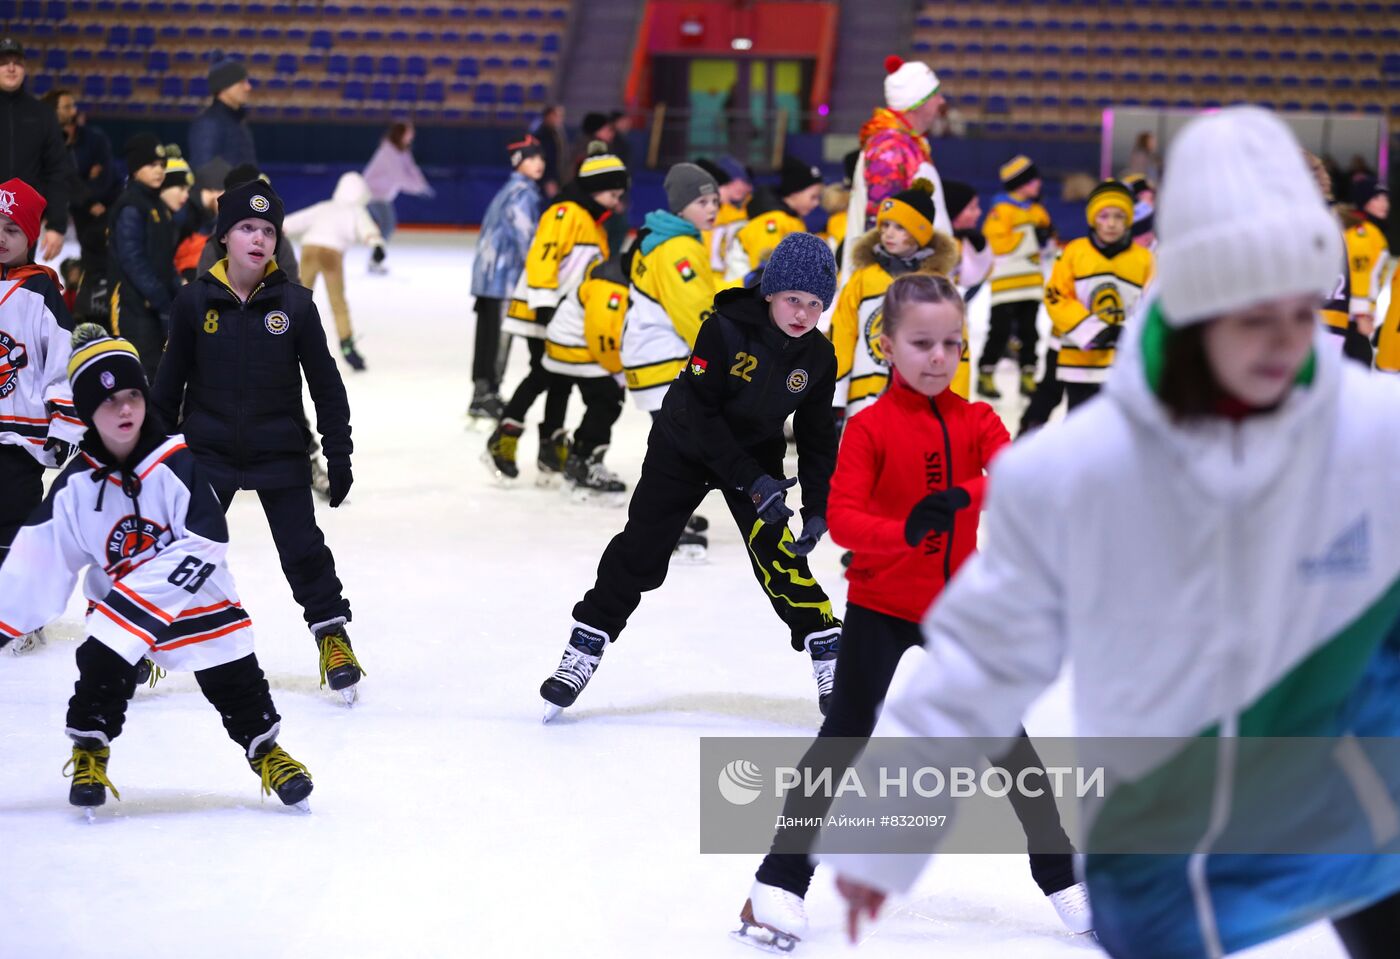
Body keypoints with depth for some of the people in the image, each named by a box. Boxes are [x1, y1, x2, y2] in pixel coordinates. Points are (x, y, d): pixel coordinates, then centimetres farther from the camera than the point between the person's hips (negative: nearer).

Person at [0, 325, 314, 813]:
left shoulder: (178, 462, -19)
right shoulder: (76, 486, -10)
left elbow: (205, 545, -21)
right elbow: (39, 562, -4)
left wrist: (139, 591, -25)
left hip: (199, 603, -2)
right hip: (117, 605, 2)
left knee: (237, 685, 0)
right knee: (100, 669, -13)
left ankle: (266, 750, 22)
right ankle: (88, 753, 9)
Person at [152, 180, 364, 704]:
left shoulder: (294, 303, -6)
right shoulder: (195, 301, -5)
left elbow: (325, 382, 0)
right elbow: (170, 384, 3)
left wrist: (339, 454, 0)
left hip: (280, 454, 0)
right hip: (207, 450, 0)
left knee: (304, 550, 3)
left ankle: (333, 635, 16)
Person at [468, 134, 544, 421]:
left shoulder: (510, 191, 18)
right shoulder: (523, 193, -13)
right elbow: (525, 236, -19)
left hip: (488, 272, 10)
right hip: (503, 277, -10)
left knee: (489, 335, 14)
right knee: (497, 337, -7)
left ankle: (485, 395, 21)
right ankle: (485, 395, -6)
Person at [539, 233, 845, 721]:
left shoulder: (819, 359, -14)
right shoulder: (725, 329, -28)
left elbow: (817, 439, -5)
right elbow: (701, 414, -28)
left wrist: (817, 510, -14)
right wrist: (751, 482, -31)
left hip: (756, 451, 2)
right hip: (684, 447, -2)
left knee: (777, 551, -13)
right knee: (640, 552, 0)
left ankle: (830, 656, -4)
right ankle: (584, 650, 11)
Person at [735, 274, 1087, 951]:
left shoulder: (975, 421, 0)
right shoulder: (870, 427, -11)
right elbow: (842, 517, -22)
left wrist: (963, 496, -39)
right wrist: (902, 531, -41)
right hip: (879, 608, -4)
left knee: (1007, 740, 10)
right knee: (844, 736, -1)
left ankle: (1065, 879, 22)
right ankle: (780, 882, 5)